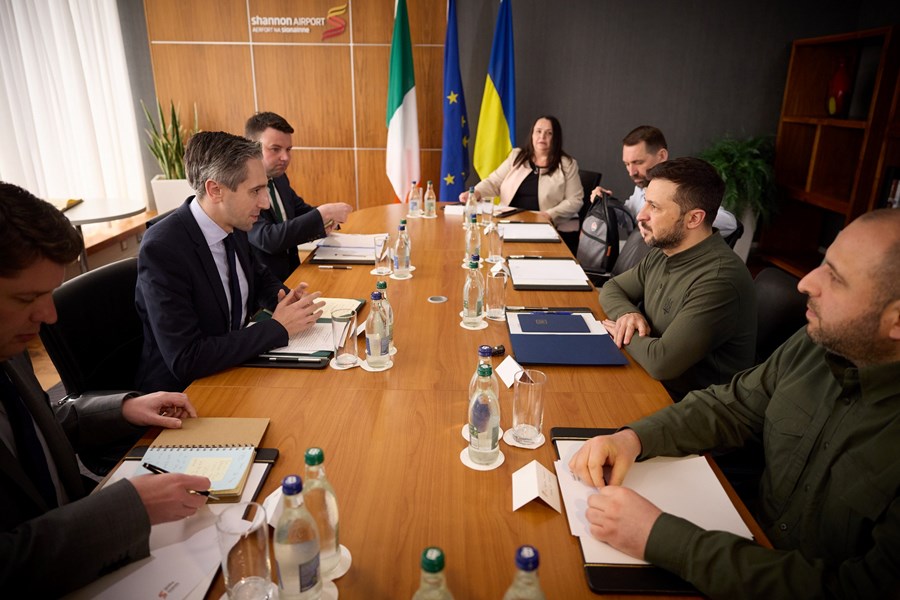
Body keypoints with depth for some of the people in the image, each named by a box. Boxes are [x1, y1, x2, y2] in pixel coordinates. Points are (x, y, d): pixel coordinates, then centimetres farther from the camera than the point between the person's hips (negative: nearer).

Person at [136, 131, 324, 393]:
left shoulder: (234, 227, -2)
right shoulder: (161, 249, -23)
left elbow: (261, 279, 17)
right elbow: (185, 361, -26)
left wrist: (285, 299, -5)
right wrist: (277, 328, -22)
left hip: (234, 367, 6)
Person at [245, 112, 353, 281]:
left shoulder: (279, 178, 6)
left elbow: (302, 211, 19)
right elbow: (268, 239, -26)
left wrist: (324, 218, -4)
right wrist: (322, 214, -24)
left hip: (291, 274, 8)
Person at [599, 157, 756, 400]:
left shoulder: (718, 280, -27)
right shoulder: (662, 254, 1)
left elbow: (661, 362, -32)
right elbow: (612, 288, 14)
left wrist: (622, 333, -11)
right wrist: (627, 313, -9)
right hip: (646, 379, 7)